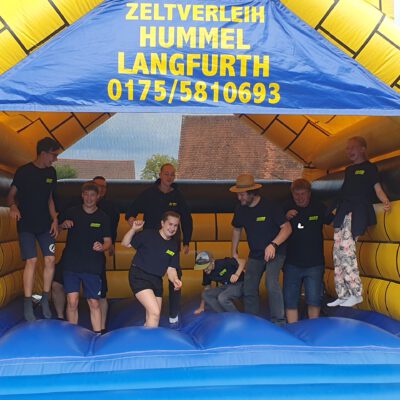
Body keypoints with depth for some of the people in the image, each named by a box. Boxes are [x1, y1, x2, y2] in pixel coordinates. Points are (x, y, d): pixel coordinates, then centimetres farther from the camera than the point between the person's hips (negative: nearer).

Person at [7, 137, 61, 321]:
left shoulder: (51, 172, 7)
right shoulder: (23, 171, -8)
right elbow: (11, 195, -4)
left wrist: (55, 219, 2)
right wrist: (13, 206, -26)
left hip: (45, 224, 4)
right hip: (26, 224, -4)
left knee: (50, 259, -5)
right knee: (32, 260, -12)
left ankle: (45, 300, 10)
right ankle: (28, 305, -3)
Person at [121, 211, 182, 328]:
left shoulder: (174, 246, 6)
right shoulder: (148, 234, -9)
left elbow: (171, 268, 7)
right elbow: (125, 244, -8)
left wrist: (175, 280, -13)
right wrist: (133, 229, -23)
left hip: (157, 280, 6)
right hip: (139, 277, -6)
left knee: (151, 319, 11)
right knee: (155, 313, -20)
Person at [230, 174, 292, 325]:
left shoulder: (270, 206, -21)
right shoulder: (240, 209, -5)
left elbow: (287, 228, -22)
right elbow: (237, 229, 13)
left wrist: (273, 245, -35)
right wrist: (234, 252, 13)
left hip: (274, 253, -6)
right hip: (255, 255, 6)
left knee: (271, 283, -26)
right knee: (249, 289, 8)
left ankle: (279, 322, -16)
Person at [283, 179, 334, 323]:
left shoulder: (319, 207, -2)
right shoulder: (287, 208, 1)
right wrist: (286, 218, -12)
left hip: (314, 264, -1)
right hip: (292, 263, 1)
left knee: (314, 300, 0)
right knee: (290, 300, 3)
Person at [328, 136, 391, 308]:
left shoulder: (369, 167, 1)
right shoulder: (348, 169, 21)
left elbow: (377, 187, -8)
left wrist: (386, 201, -26)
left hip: (357, 212, -8)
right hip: (343, 211, 8)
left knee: (346, 248, -20)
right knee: (338, 251, 1)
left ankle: (356, 293, -12)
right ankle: (343, 295, 6)